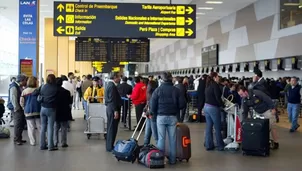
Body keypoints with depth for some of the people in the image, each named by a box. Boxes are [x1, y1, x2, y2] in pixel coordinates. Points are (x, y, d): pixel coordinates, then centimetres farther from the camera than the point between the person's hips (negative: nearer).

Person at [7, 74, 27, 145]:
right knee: (18, 123, -6)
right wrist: (17, 108, -19)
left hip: (20, 108, 9)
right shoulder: (14, 87, -15)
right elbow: (13, 99, -20)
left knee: (22, 123, 11)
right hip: (16, 108, -9)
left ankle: (19, 138, 21)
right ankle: (16, 139, 2)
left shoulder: (19, 87, 15)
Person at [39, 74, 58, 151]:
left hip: (43, 108, 4)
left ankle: (42, 145, 13)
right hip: (51, 109, -4)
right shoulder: (56, 88, -8)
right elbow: (58, 98, -2)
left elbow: (40, 95, 9)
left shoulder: (43, 87, 4)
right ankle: (50, 146, -1)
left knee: (43, 127, 10)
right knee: (50, 127, -2)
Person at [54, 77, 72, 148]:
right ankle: (63, 143, 4)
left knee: (55, 128, 12)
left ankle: (55, 143, 11)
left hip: (55, 113, 2)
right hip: (64, 113, -2)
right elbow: (70, 102, -5)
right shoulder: (66, 92, -13)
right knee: (64, 128, 5)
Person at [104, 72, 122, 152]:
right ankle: (110, 147, 0)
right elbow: (113, 99, -22)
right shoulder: (112, 86, -17)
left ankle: (109, 146, 23)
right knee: (112, 128, -5)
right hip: (113, 109, -11)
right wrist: (116, 111, -22)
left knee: (110, 128, 16)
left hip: (110, 109, 11)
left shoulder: (109, 84, 15)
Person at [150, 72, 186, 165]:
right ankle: (172, 159, 14)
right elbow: (182, 104, -3)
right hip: (173, 117, 1)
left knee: (161, 138, 6)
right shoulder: (176, 90, -3)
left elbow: (152, 104, -5)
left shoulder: (158, 89, -5)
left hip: (161, 116, -1)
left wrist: (154, 114, 10)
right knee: (172, 139, 8)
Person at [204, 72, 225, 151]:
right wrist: (223, 105, -2)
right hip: (213, 108, -8)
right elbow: (218, 97, -16)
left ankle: (208, 145, 14)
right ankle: (220, 146, 9)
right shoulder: (215, 85, -12)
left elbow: (210, 96, 12)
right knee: (217, 128, 2)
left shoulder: (208, 85, 12)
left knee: (208, 127, 10)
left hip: (206, 107, 8)